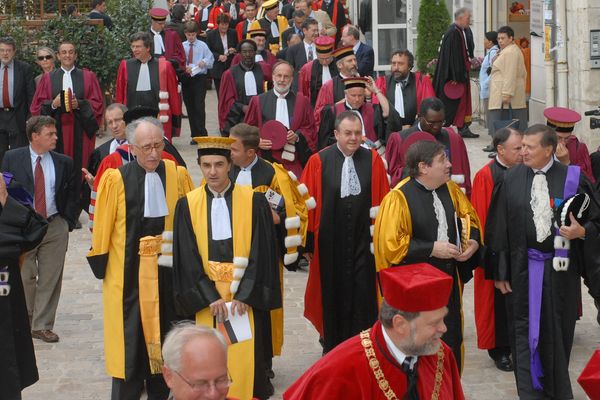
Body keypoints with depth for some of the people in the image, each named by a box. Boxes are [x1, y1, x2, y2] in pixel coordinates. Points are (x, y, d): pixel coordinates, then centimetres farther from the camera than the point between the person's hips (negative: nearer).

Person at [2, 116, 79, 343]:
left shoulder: (64, 162, 3)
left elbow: (72, 195, 11)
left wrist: (68, 222, 3)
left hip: (55, 226, 2)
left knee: (50, 279, 3)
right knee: (24, 278, 4)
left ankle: (42, 326, 12)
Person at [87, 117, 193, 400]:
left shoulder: (177, 175, -3)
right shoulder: (116, 179, -11)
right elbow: (102, 228, -4)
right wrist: (102, 268, 0)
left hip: (167, 273, 3)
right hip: (128, 273, -3)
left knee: (164, 337, 15)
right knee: (129, 341, 4)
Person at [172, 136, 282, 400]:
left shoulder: (254, 201, -3)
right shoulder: (187, 205, 2)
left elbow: (261, 252, -5)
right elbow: (187, 257, -2)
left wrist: (244, 294, -13)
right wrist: (210, 297, -11)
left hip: (245, 297, -1)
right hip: (205, 298, 1)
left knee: (245, 361, 0)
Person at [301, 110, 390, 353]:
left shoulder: (373, 160, 0)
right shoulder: (318, 162, -5)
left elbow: (382, 198, 4)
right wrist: (309, 240, -4)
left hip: (363, 239, 1)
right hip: (330, 240, 0)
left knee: (363, 295, 3)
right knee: (333, 294, 12)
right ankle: (332, 348, 29)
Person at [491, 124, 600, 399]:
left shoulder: (573, 178, -4)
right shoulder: (511, 179, -1)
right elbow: (501, 227, 0)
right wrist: (501, 272, -2)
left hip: (560, 269, 0)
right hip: (523, 269, 0)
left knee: (557, 333, 12)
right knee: (526, 333, 5)